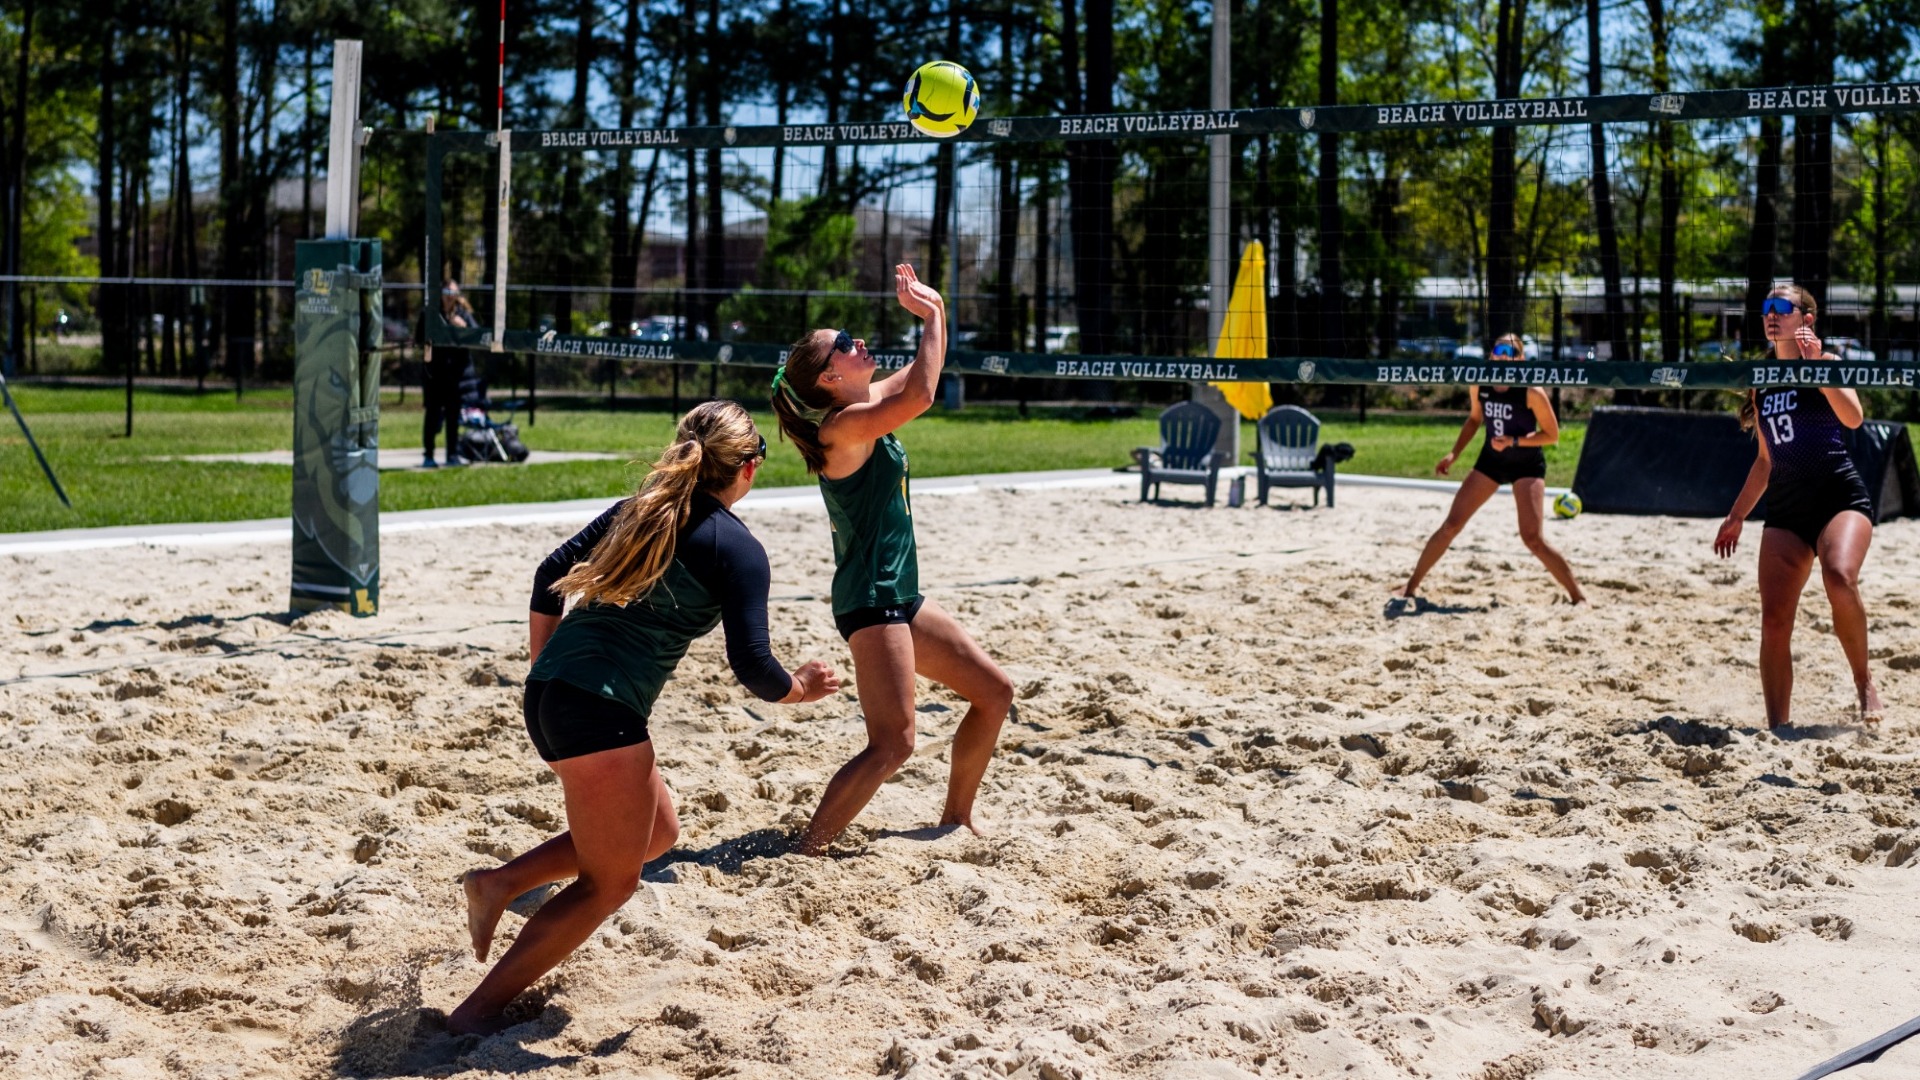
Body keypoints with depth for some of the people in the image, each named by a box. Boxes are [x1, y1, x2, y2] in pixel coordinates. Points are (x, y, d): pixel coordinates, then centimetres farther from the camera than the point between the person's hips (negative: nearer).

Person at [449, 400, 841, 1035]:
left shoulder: (638, 509, 15)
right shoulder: (738, 549, -6)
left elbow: (549, 576, 16)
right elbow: (751, 665, -11)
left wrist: (543, 671, 23)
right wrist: (799, 690, 9)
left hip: (549, 693, 8)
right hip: (601, 710, -8)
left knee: (656, 833, 23)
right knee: (610, 881, 4)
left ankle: (500, 884, 15)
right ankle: (479, 1011, 0)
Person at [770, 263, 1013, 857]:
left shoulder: (866, 406, 10)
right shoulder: (844, 425, -17)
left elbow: (917, 379, 26)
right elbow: (920, 395, -30)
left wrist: (935, 308, 14)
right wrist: (932, 316, -17)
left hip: (898, 596, 10)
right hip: (870, 599, -10)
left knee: (994, 691, 17)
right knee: (892, 743, -18)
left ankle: (955, 819, 28)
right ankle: (804, 853, -18)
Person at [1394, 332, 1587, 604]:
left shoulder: (1531, 392, -20)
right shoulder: (1479, 385, -6)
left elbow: (1552, 435, -12)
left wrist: (1514, 441, -24)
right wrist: (1454, 453, 5)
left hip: (1527, 464, -4)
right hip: (1490, 460, 4)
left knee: (1532, 539, -16)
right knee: (1451, 525, 1)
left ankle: (1578, 596, -2)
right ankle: (1411, 586, 12)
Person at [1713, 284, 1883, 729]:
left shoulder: (1825, 363, 0)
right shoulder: (1762, 383, 16)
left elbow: (1853, 418, -20)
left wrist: (1816, 364, -25)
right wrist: (1736, 517, 22)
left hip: (1841, 496, -5)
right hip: (1784, 508, 5)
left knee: (1839, 576, -34)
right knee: (1774, 621, -6)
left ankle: (1864, 682, -14)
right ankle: (1778, 727, 0)